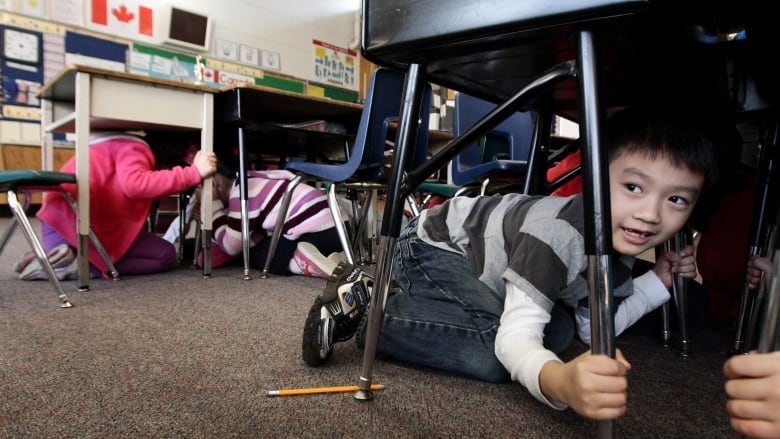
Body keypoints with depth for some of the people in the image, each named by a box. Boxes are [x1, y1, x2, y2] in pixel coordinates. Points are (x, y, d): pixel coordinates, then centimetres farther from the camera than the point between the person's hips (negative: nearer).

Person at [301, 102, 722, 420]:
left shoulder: (623, 243, -7)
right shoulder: (557, 233, -35)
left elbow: (593, 330, 4)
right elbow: (514, 338, -38)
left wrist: (658, 282, -3)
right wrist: (558, 382, -59)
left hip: (473, 254, 9)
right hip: (433, 246, -9)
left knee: (557, 331, 15)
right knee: (495, 351, -27)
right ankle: (363, 306, -12)